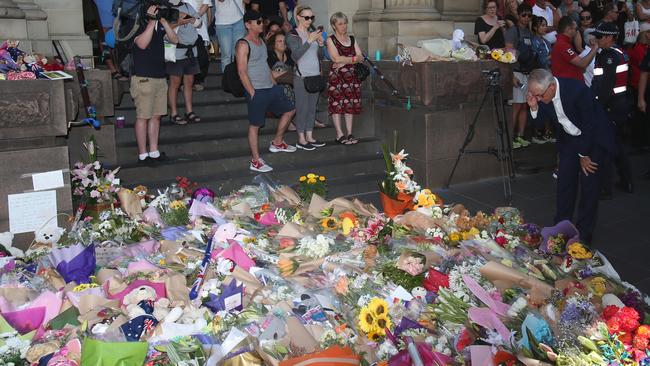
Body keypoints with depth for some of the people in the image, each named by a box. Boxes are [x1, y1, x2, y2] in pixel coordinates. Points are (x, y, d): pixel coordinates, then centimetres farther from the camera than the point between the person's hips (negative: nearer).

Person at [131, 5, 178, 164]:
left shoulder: (159, 26, 11)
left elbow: (175, 40, 3)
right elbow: (142, 44, -27)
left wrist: (163, 21, -6)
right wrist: (152, 21, -24)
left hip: (160, 77, 7)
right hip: (143, 78, -7)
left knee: (156, 116, 11)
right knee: (142, 117, -2)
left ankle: (154, 152, 19)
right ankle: (143, 154, 5)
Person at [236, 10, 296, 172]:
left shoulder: (261, 41, 13)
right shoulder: (243, 45, -14)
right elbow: (242, 72, -17)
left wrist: (274, 84, 15)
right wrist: (253, 93, -18)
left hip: (270, 88, 9)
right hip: (257, 91, -9)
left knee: (289, 109, 18)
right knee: (255, 125, -1)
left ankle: (277, 143, 31)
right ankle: (255, 161, 7)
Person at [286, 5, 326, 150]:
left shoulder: (313, 32, 12)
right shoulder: (292, 36, -6)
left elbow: (320, 56, 15)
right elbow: (295, 55, -20)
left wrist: (321, 44, -4)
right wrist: (309, 41, -24)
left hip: (315, 75, 6)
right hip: (301, 77, -6)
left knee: (312, 107, 10)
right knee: (302, 108, -3)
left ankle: (309, 137, 18)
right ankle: (301, 139, 4)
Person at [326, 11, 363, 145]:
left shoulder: (352, 39, 16)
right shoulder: (331, 40, 0)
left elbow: (360, 56, 5)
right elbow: (336, 58, -13)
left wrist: (344, 61, -12)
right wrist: (353, 59, -9)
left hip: (351, 75, 5)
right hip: (336, 76, -5)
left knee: (350, 104, 4)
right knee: (337, 104, -6)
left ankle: (349, 133, 8)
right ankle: (340, 134, -2)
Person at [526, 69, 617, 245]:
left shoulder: (578, 90, -33)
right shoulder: (541, 93, -16)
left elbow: (589, 126, -23)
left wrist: (584, 155, -14)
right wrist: (534, 108, -24)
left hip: (595, 137, -5)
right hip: (570, 138, 6)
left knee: (589, 182, -8)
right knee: (565, 179, 3)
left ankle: (584, 232, 2)